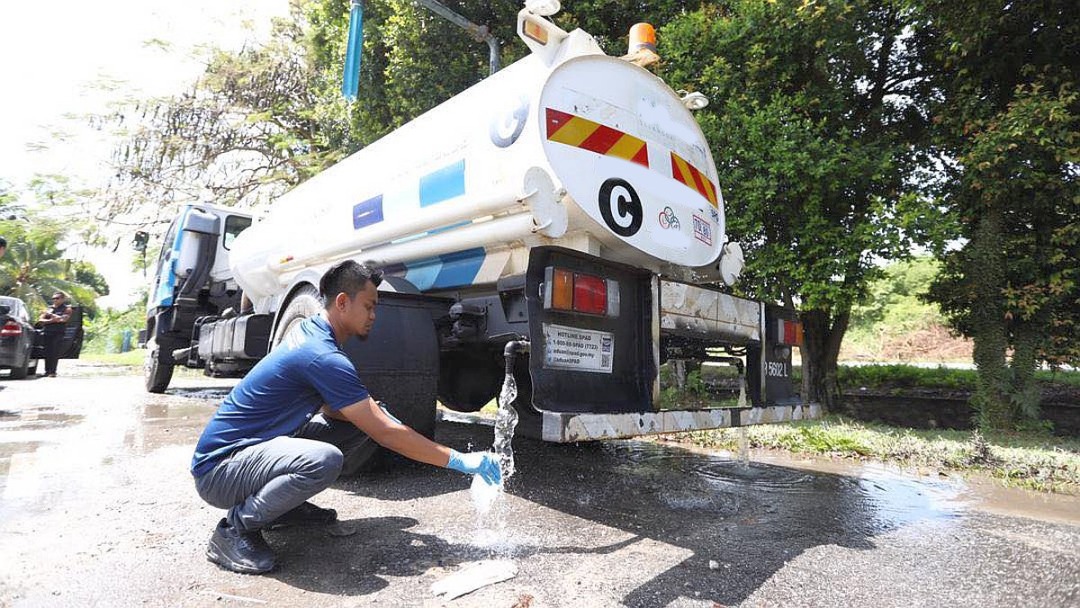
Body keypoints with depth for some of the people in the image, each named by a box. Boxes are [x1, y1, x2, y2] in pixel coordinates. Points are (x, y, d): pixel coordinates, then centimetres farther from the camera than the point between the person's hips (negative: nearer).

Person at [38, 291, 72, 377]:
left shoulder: (67, 309, 7)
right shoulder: (49, 308, 19)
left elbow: (63, 319, -8)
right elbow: (41, 319, 10)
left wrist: (51, 315, -2)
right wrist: (51, 320, -7)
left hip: (58, 333, -4)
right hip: (47, 332, 4)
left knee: (55, 352, -12)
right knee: (47, 352, 0)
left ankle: (53, 372, -13)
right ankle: (47, 371, 3)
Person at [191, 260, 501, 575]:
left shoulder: (309, 331, 4)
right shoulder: (323, 356, -26)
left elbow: (329, 408, 12)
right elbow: (385, 433, -25)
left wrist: (369, 410, -9)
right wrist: (459, 460, -21)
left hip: (252, 446, 10)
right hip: (218, 469, -10)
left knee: (358, 421, 5)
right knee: (324, 460, -37)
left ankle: (282, 505, 12)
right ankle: (234, 529, -11)